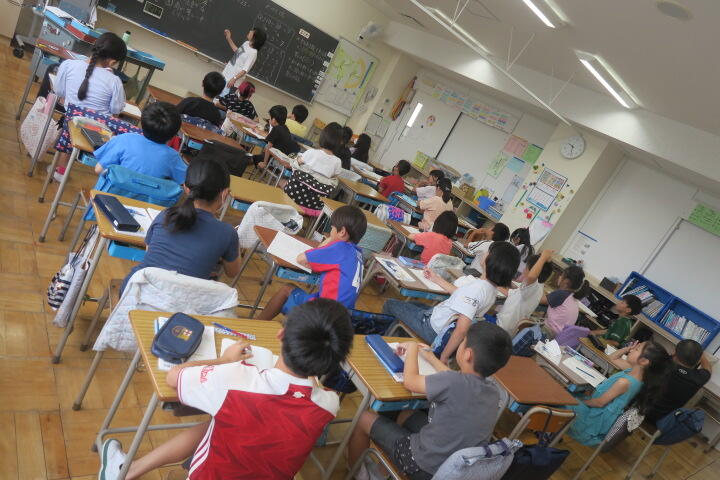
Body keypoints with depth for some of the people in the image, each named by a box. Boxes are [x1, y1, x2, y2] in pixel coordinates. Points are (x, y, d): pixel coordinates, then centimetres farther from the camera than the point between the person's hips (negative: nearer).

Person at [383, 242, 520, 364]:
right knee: (411, 304, 32)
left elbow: (462, 329, -40)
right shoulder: (492, 288, -5)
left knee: (390, 304, 11)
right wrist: (436, 279, 20)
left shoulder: (477, 288, -35)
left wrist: (444, 356, -29)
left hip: (433, 328, -8)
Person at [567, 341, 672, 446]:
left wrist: (583, 401, -7)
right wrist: (628, 348, -7)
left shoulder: (624, 382, -33)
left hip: (599, 417, -8)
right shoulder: (634, 370, -10)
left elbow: (600, 402, -24)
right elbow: (612, 358, 8)